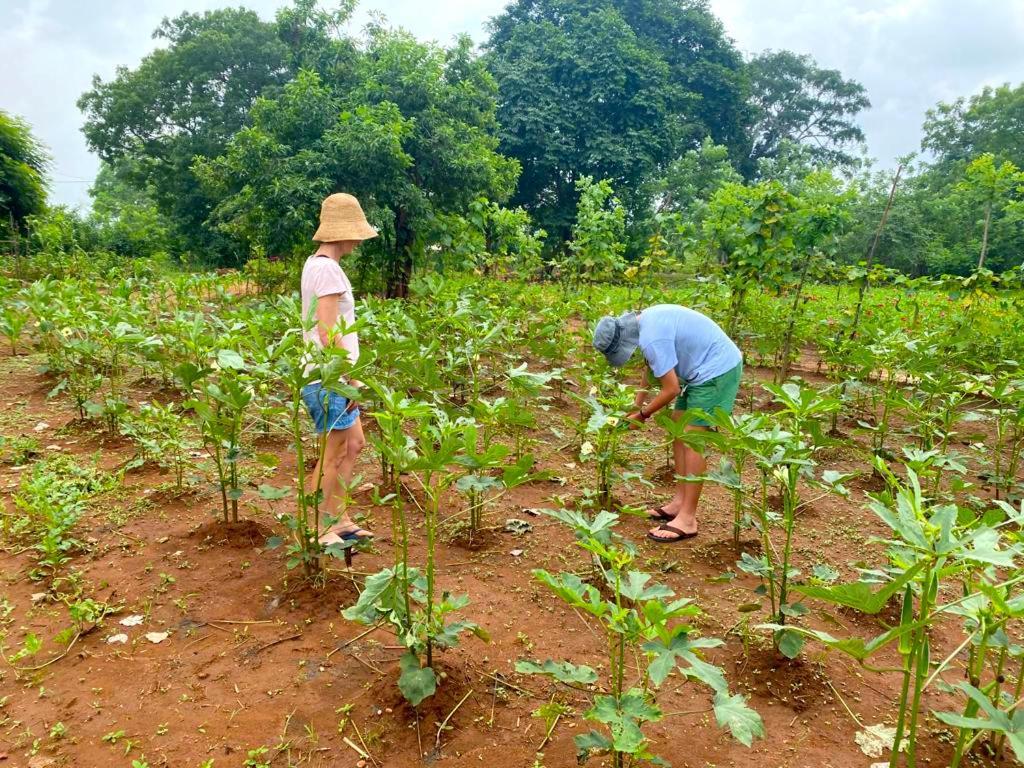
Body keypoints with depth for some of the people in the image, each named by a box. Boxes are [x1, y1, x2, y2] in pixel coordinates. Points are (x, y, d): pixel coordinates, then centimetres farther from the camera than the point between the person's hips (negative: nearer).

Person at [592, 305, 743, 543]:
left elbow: (671, 390, -20)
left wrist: (642, 415, -5)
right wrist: (638, 403, 20)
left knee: (692, 441, -10)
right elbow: (651, 363, 20)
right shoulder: (645, 320, 5)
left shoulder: (652, 338, -25)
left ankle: (687, 519, -6)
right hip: (705, 370, 10)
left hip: (718, 370, -10)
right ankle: (680, 501, 19)